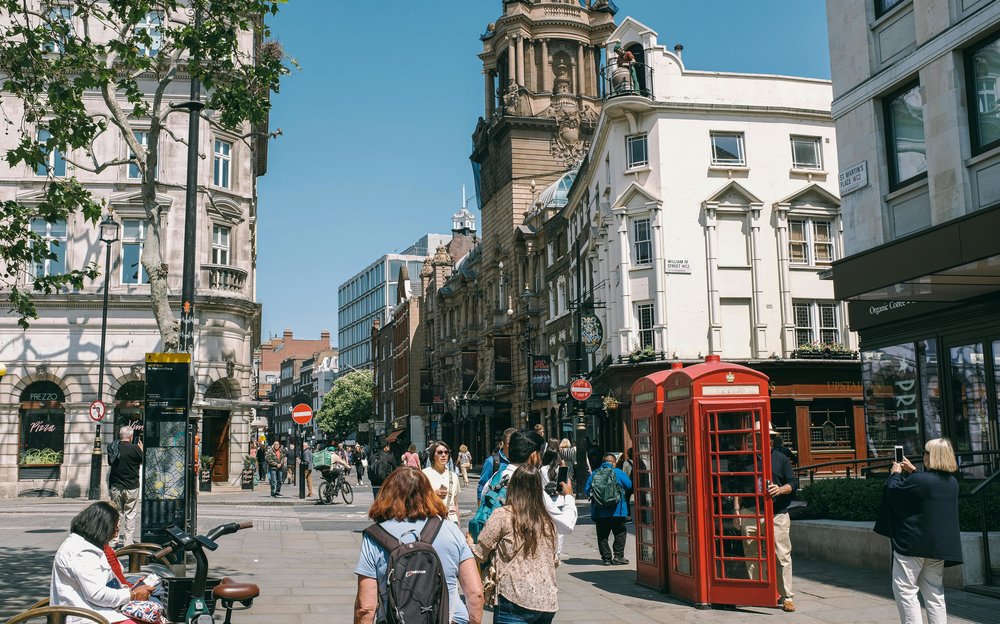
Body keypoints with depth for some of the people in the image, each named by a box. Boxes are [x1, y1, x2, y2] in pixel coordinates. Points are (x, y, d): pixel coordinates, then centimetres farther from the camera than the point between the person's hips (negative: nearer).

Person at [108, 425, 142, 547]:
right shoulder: (135, 448, -14)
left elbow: (110, 463, 11)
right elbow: (143, 461, 0)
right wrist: (141, 449, 13)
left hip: (116, 486, 4)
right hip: (131, 487, -4)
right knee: (130, 515, 4)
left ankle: (114, 541, 15)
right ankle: (128, 541, 4)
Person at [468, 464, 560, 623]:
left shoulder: (502, 515, -5)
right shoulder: (548, 521, 11)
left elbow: (479, 555, 1)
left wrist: (470, 542, 22)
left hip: (517, 600, -6)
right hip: (548, 602, 6)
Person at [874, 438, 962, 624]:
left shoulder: (918, 480, -19)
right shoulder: (952, 482, 5)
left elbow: (893, 491, -5)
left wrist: (895, 474, 11)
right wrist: (913, 472, 23)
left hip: (913, 544, -7)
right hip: (939, 546, 7)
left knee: (905, 590, -1)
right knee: (934, 593, 13)